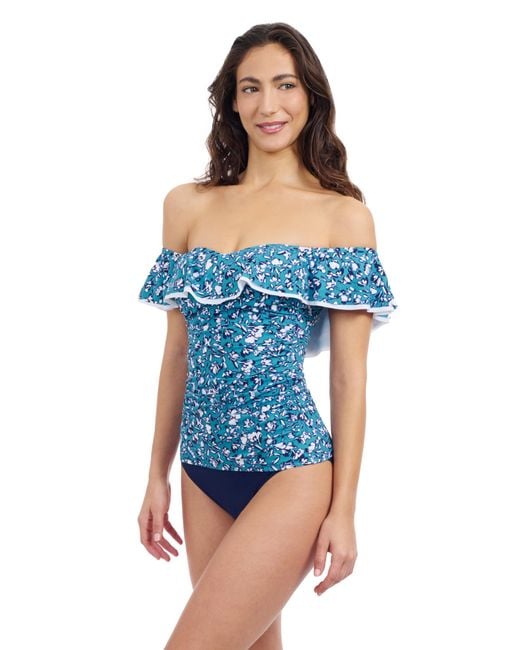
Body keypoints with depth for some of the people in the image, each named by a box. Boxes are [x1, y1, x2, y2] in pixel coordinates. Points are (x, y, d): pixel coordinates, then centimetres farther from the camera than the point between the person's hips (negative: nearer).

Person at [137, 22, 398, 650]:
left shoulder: (343, 215, -2)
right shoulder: (187, 206, 8)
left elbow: (349, 374, -3)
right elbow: (178, 352, 11)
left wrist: (345, 509, -4)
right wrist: (158, 474, 12)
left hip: (291, 469, -4)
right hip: (204, 472, 4)